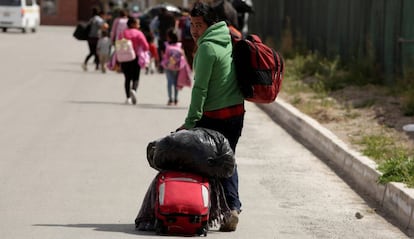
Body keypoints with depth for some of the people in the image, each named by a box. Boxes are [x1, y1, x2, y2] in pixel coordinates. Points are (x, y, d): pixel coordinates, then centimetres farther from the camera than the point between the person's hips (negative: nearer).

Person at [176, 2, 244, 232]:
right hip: (237, 111, 8)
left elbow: (200, 88, -18)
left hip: (215, 116, -8)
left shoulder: (207, 47, -16)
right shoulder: (227, 40, 11)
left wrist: (191, 122, -17)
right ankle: (233, 206, 2)